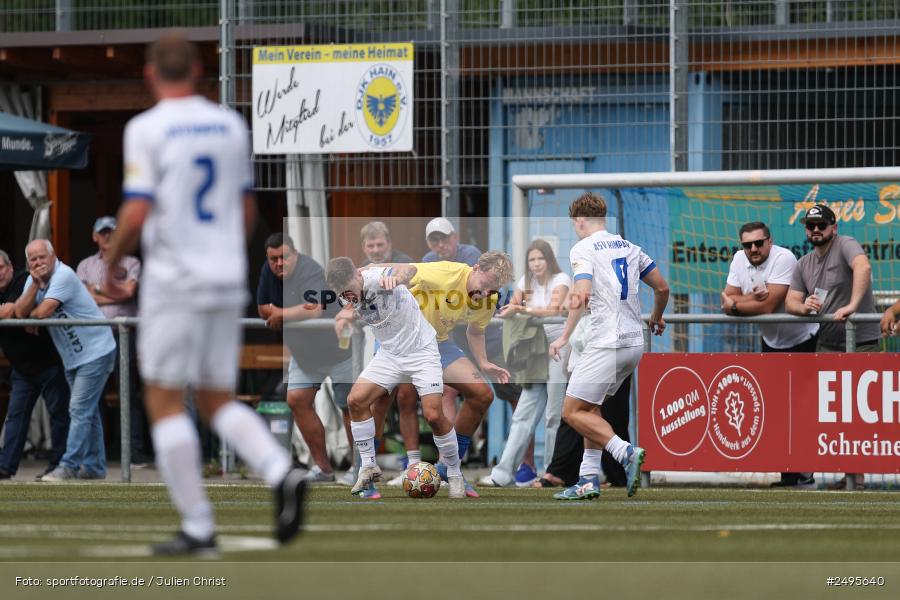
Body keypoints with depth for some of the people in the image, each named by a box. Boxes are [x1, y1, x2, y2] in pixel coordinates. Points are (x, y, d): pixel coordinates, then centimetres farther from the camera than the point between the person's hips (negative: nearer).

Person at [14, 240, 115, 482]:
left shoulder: (64, 276, -19)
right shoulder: (33, 280, 7)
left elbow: (43, 311, -27)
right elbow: (21, 312, -6)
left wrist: (30, 316, -4)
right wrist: (35, 284, -16)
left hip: (95, 351, -9)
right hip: (73, 357, 9)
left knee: (80, 410, -12)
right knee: (87, 411, 14)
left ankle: (70, 466, -12)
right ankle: (94, 466, 20)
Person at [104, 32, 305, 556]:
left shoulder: (147, 129, -8)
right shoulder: (231, 125, 9)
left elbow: (136, 215, -14)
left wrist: (112, 264, 1)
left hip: (173, 280, -5)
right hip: (228, 282, 6)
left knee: (165, 400, 2)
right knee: (217, 400, 13)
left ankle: (198, 527, -2)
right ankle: (281, 472, -12)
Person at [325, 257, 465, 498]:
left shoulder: (376, 278, -26)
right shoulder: (347, 299, -6)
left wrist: (393, 276, -66)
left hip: (421, 350, -6)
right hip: (389, 354, 6)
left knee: (433, 415, -15)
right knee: (356, 400, -8)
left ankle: (455, 474, 5)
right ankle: (368, 466, 6)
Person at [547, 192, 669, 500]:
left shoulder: (583, 249, -6)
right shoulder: (629, 247, 15)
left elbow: (582, 294, -20)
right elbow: (662, 287, 20)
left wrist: (564, 337, -17)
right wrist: (656, 318, 38)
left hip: (607, 344, -8)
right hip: (635, 342, 8)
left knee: (573, 411, -4)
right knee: (590, 408, 17)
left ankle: (626, 453, -17)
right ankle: (589, 480, 11)